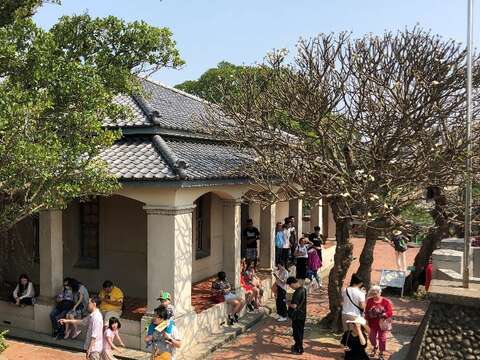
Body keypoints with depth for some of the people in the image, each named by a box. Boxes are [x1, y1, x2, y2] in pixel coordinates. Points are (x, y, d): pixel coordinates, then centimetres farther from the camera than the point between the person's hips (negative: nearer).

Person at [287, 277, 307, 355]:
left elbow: (294, 305, -29)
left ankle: (299, 350, 14)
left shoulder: (297, 292, -27)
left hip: (297, 316, -9)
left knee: (297, 333, 5)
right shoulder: (303, 289, 3)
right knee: (299, 332, 21)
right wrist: (292, 302, 8)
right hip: (302, 315, 9)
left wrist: (289, 304, -10)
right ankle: (297, 346, 35)